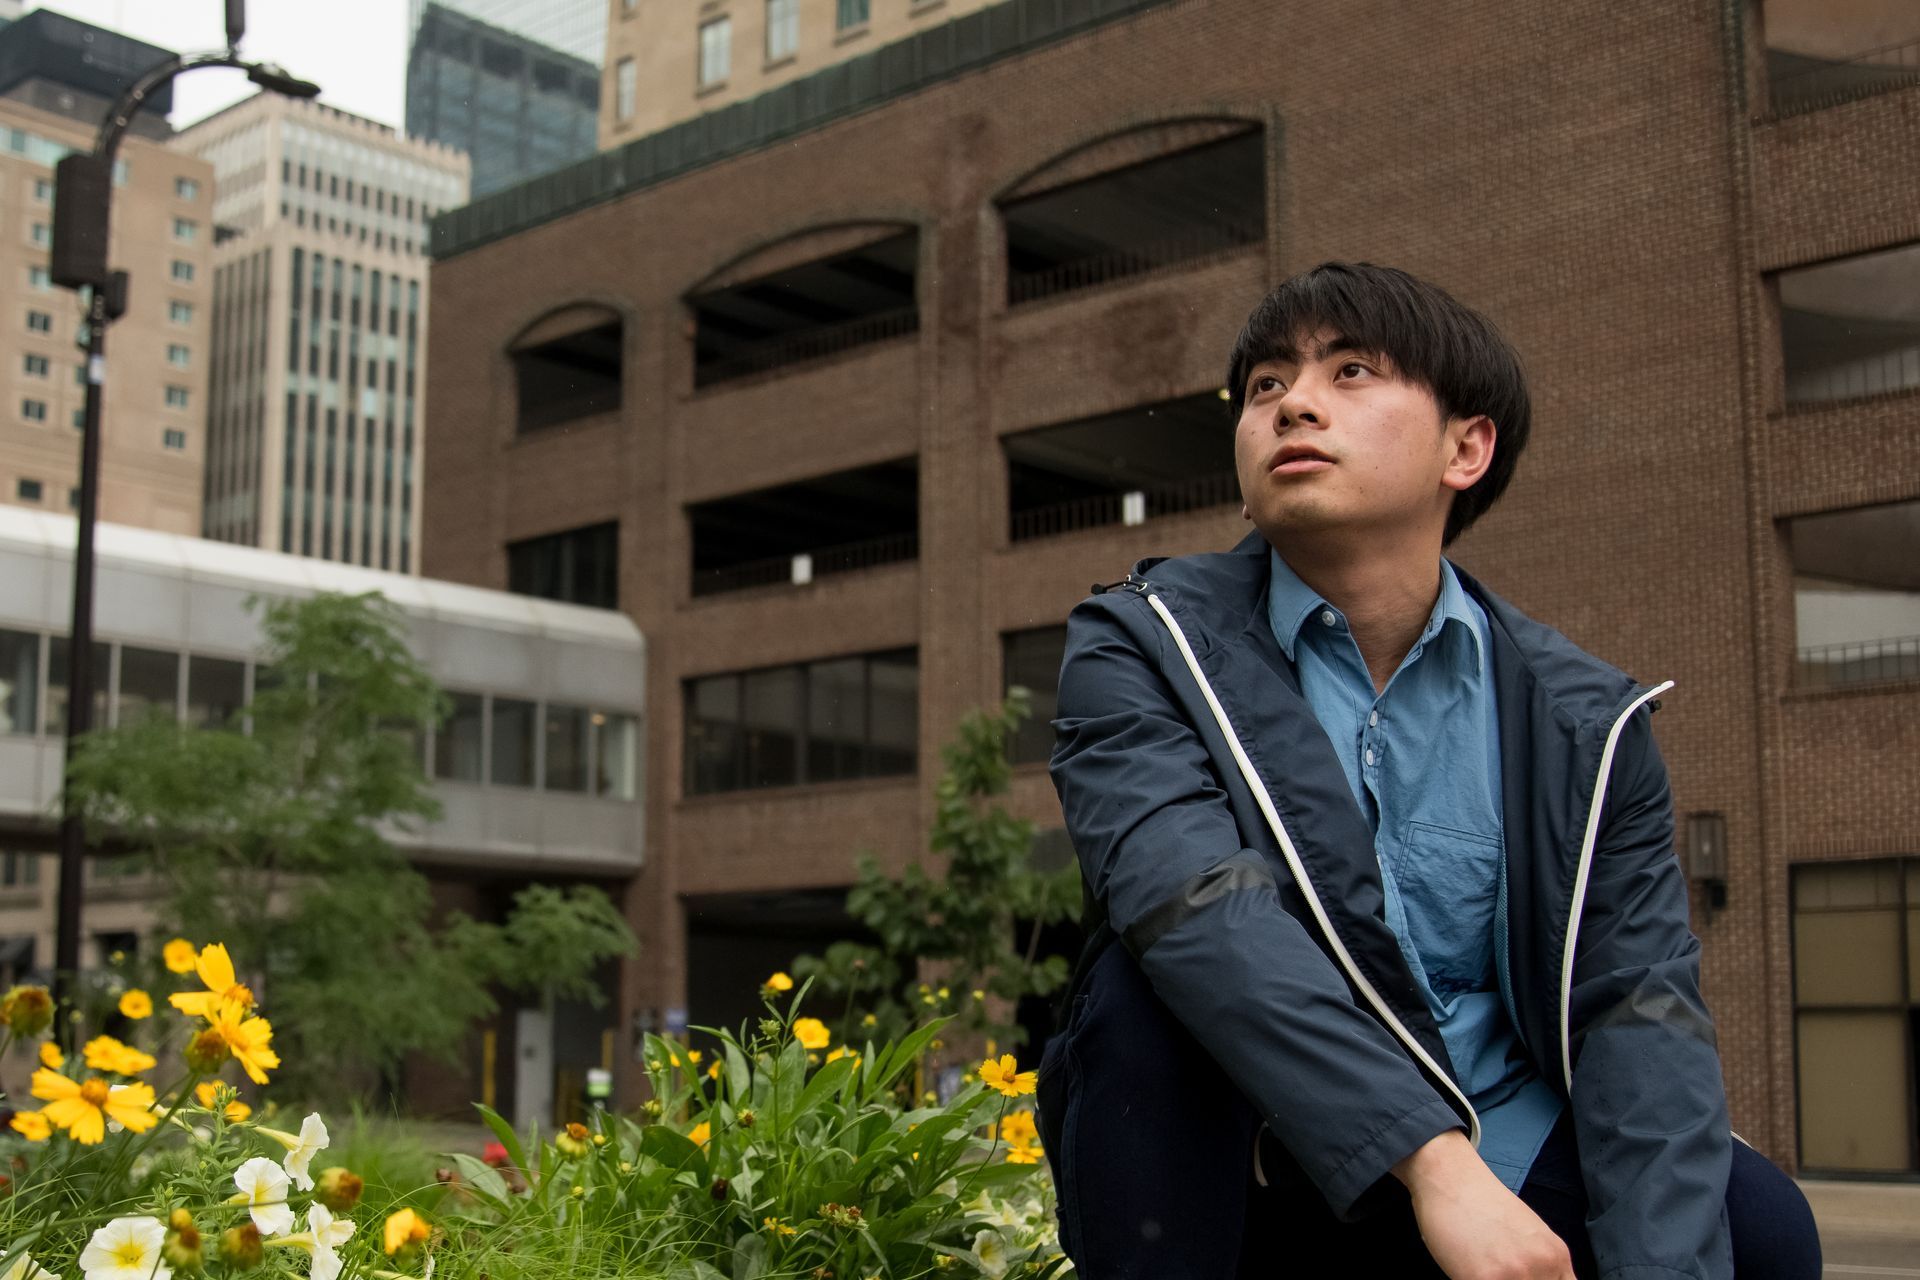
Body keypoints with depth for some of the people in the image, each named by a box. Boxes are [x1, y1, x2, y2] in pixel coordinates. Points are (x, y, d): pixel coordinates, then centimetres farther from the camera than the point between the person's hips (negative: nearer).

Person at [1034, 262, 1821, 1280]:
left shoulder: (1583, 722, 2)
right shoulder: (1139, 646, -6)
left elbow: (1640, 1005, -9)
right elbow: (1193, 899, -24)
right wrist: (1433, 1157, -36)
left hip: (1510, 1177, 3)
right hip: (1246, 1175, -3)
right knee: (1148, 983, -30)